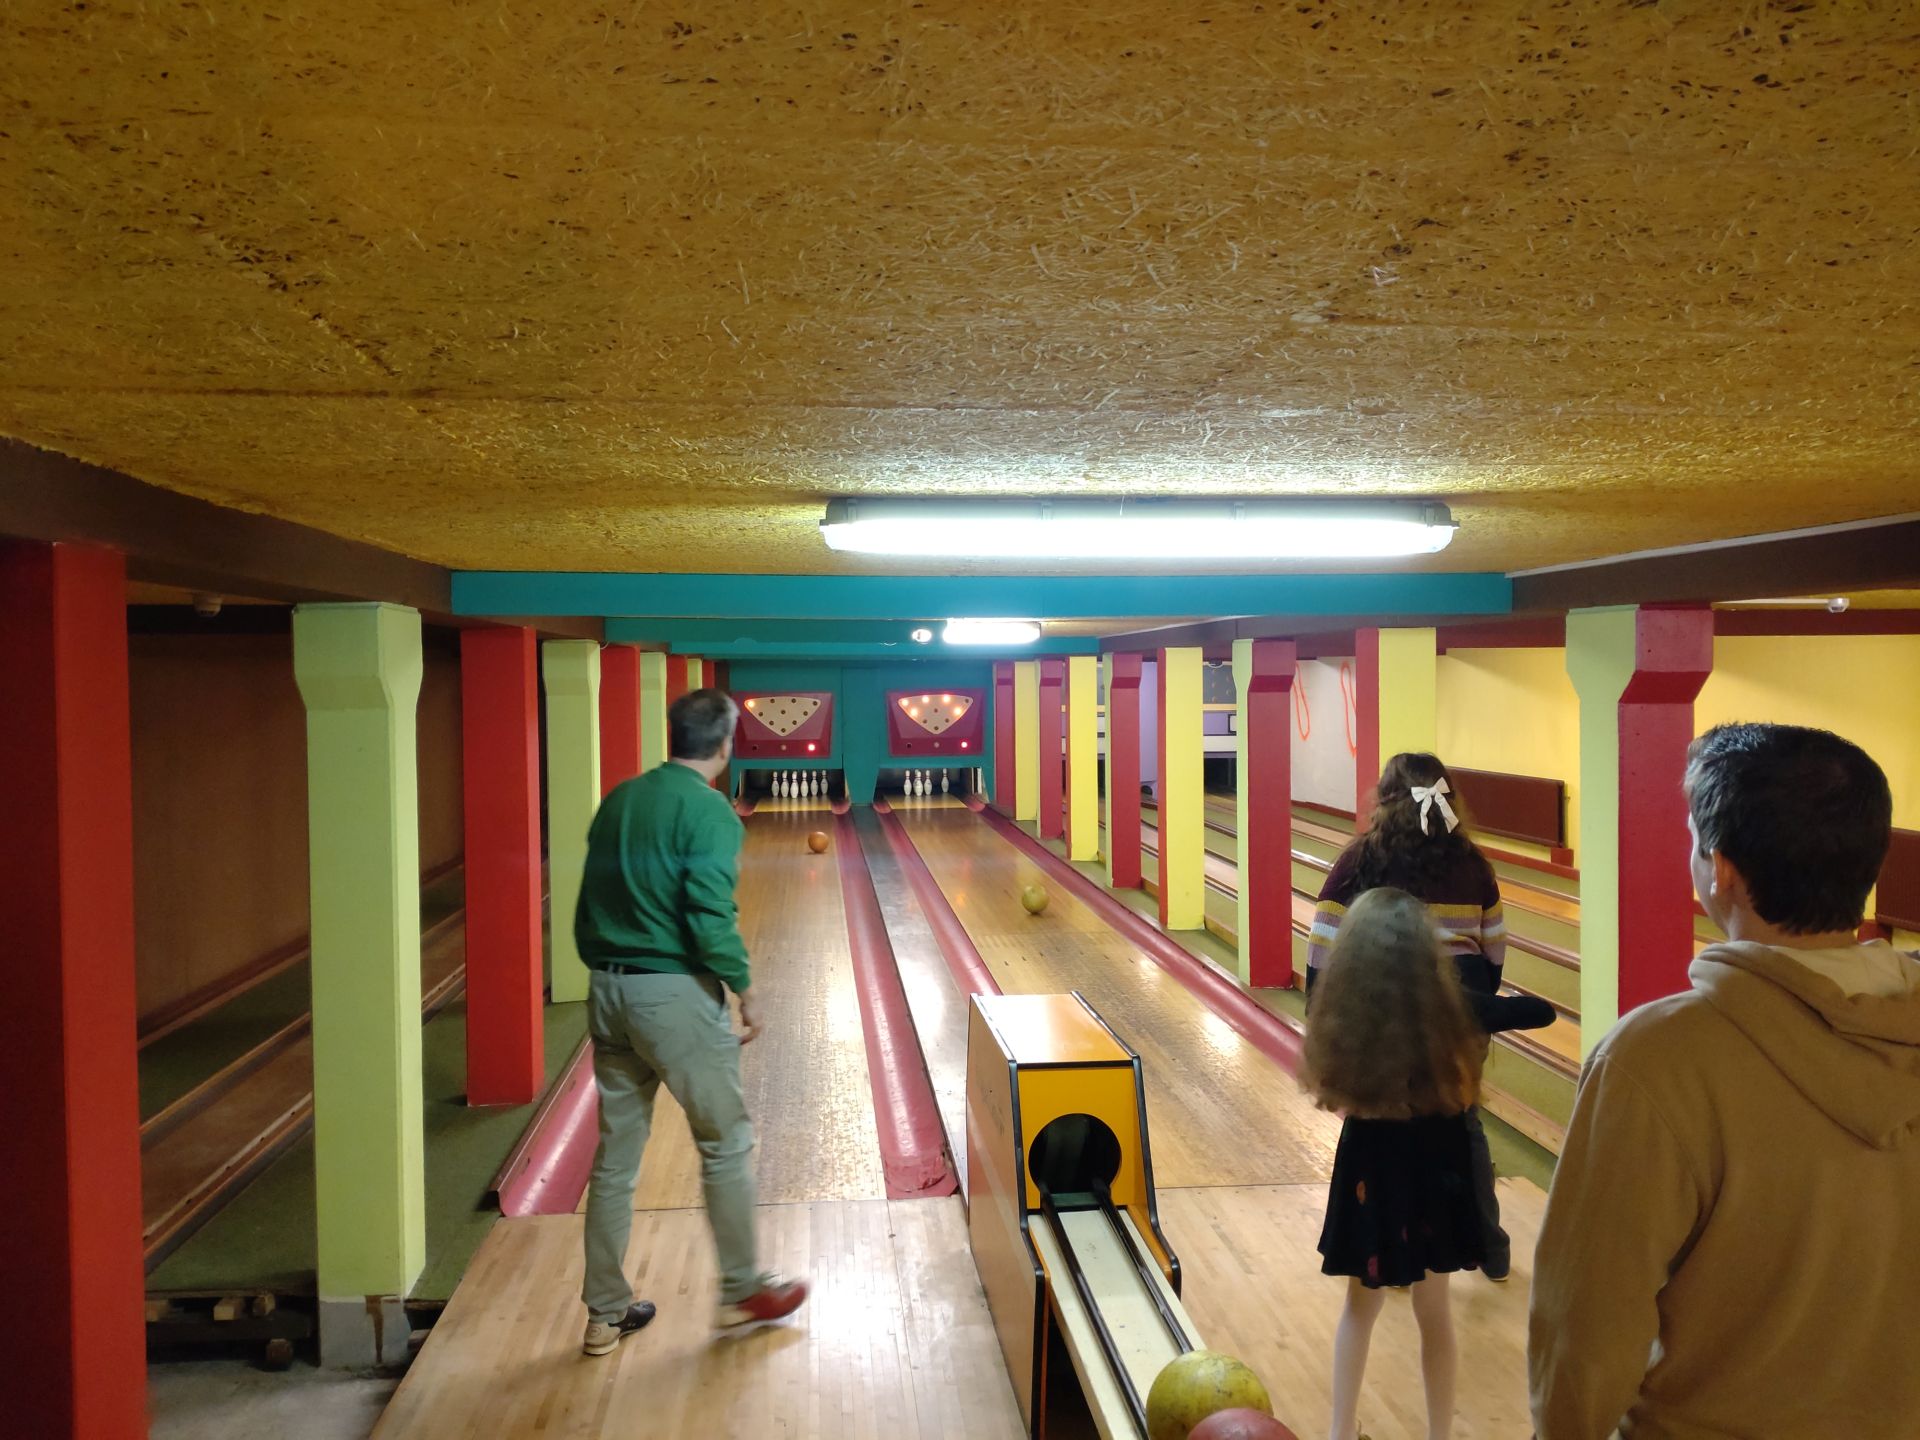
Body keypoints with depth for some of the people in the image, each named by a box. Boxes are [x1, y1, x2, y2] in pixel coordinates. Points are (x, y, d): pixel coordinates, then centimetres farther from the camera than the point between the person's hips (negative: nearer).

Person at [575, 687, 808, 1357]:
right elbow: (710, 918, -20)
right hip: (675, 994, -7)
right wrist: (745, 989, -8)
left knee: (614, 1156, 13)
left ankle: (606, 1313, 23)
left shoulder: (618, 800, 8)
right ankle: (741, 1292, 23)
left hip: (607, 992, 7)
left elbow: (589, 902, 12)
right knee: (725, 1145, 10)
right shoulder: (709, 811, -13)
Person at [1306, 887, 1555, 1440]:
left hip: (1371, 1177, 0)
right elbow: (1542, 1012, -3)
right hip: (1433, 1177, 1)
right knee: (1434, 1312, 17)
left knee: (1361, 1305, 20)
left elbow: (1332, 1091, -2)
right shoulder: (1449, 1006, -17)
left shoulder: (1343, 1014, -19)